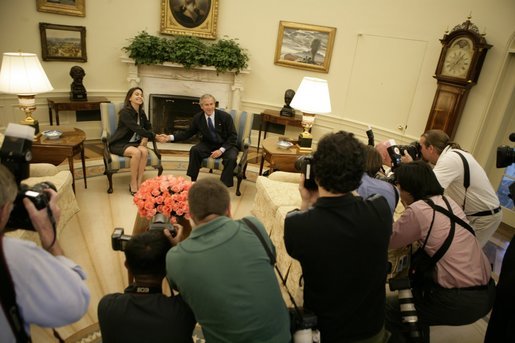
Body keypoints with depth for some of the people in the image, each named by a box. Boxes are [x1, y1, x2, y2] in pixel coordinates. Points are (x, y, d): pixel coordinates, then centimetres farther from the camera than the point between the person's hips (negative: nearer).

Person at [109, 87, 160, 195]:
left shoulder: (141, 113, 5)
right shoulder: (125, 112, -17)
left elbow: (148, 128, 16)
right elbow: (137, 129, -27)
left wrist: (145, 138, -6)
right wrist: (155, 136, -32)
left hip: (134, 142, 5)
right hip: (119, 144, -5)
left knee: (144, 151, -28)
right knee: (136, 152, -34)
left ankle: (139, 182, -21)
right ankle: (133, 184, -19)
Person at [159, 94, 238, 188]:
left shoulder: (225, 116, -14)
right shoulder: (197, 118, -4)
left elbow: (233, 136, -11)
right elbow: (188, 133, 4)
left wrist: (221, 150, -23)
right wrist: (170, 137, -11)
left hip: (226, 145, -3)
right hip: (209, 145, 3)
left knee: (231, 158, -34)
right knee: (194, 150, -25)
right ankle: (192, 180, -12)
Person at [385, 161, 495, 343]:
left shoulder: (417, 210, -18)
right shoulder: (447, 201, 6)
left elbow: (389, 241, -6)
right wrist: (408, 206, 16)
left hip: (462, 301, -8)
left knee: (388, 308, 2)